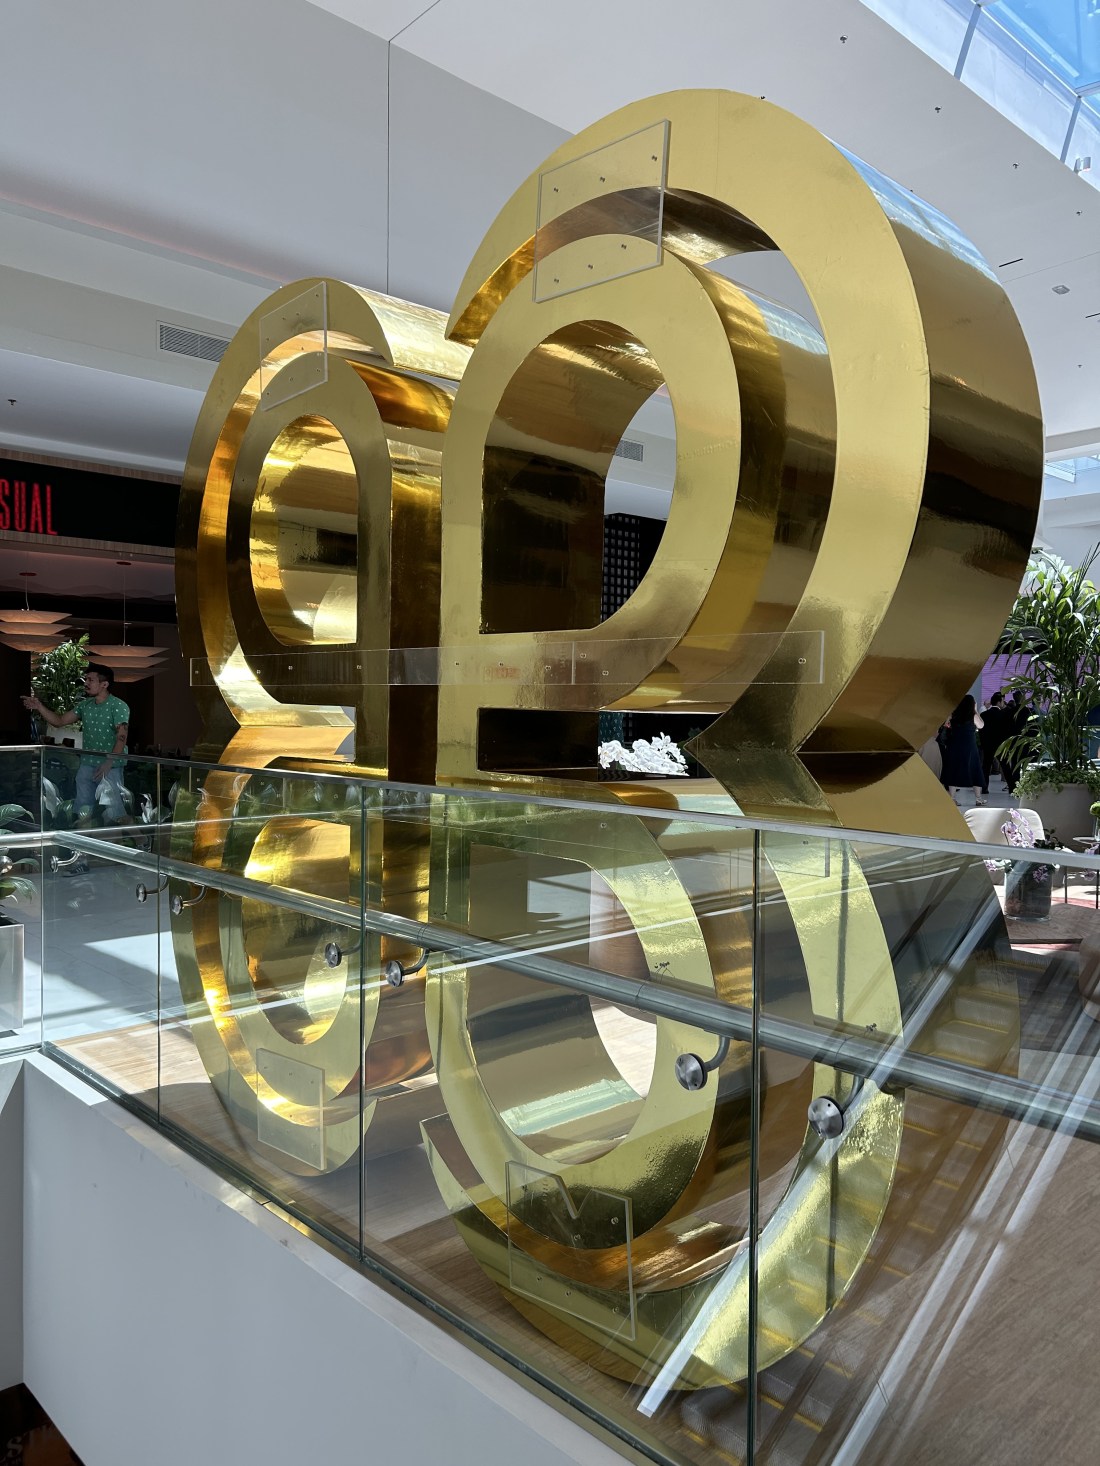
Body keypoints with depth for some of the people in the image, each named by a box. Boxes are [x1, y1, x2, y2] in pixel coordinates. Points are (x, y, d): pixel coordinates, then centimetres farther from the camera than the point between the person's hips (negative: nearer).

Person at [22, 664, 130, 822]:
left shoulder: (118, 706, -10)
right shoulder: (85, 705, 10)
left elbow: (121, 738, -16)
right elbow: (59, 721, 13)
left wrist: (108, 764, -23)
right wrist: (39, 707, -2)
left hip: (110, 768, -7)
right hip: (86, 766, 7)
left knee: (113, 812, -7)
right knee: (82, 811, 11)